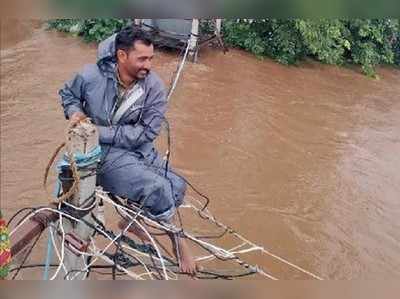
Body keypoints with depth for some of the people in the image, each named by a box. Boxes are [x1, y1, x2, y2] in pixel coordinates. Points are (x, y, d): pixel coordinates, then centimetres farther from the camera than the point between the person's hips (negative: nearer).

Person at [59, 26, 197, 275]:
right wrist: (74, 112, -12)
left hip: (140, 150, 4)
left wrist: (102, 132, -20)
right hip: (105, 153, -4)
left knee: (177, 187, -16)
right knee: (158, 189, -24)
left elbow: (147, 132, -15)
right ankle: (179, 245, 3)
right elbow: (67, 93, 10)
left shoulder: (155, 86, -11)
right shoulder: (91, 76, -12)